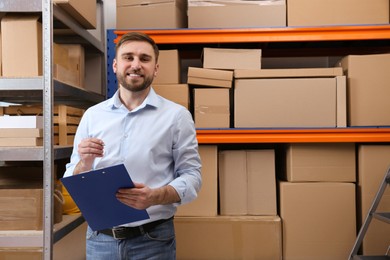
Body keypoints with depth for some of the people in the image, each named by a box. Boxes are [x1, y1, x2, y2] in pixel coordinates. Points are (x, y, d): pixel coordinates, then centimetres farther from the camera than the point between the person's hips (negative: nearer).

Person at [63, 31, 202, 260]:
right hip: (100, 238, 2)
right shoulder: (92, 115, 4)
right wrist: (85, 164, -15)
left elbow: (191, 176, -5)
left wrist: (156, 196, -23)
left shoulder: (177, 115, -3)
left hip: (153, 240, -2)